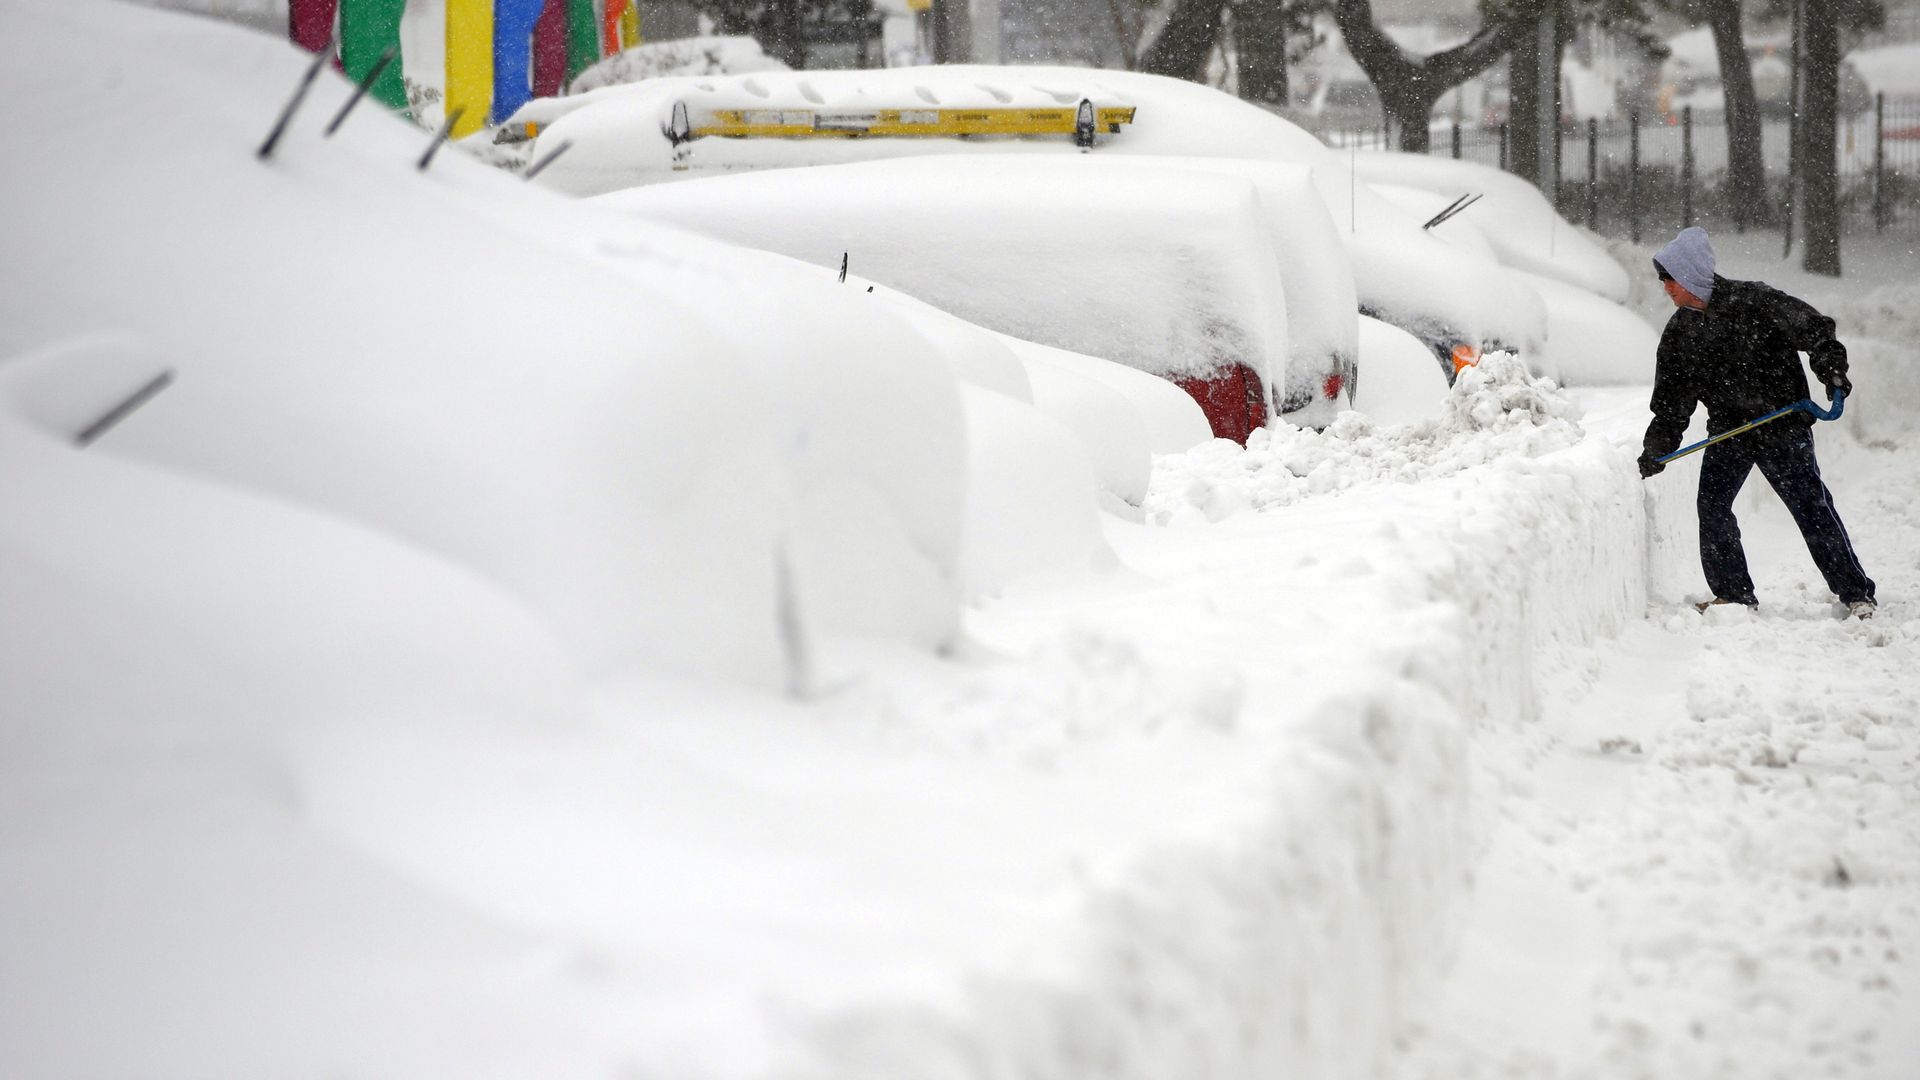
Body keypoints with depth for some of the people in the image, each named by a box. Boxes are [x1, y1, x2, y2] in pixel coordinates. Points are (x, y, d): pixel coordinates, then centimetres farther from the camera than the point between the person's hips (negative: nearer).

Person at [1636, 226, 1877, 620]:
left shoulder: (1752, 300, -13)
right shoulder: (1678, 334, 5)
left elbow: (1813, 328, -11)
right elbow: (1672, 400, 9)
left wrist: (1831, 368, -25)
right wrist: (1657, 449, 1)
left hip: (1783, 427, -6)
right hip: (1728, 430, 6)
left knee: (1810, 505, -7)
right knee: (1712, 504, -3)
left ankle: (1855, 594, -1)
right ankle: (1734, 594, 10)